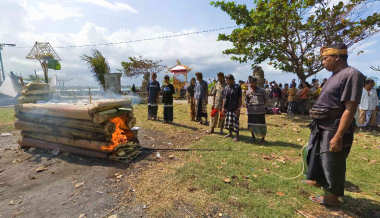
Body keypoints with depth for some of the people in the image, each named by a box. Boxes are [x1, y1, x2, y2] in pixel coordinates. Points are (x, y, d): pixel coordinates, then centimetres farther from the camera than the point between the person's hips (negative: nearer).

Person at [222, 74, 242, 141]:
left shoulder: (237, 87, -6)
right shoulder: (226, 88, 8)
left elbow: (240, 98, -8)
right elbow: (224, 98, 11)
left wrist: (238, 108, -13)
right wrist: (223, 107, 6)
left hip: (235, 108, -5)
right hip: (228, 108, 5)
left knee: (235, 122, -2)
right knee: (228, 121, 14)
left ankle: (237, 136, 11)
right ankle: (230, 133, 32)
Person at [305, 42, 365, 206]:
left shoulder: (351, 74, -16)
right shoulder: (335, 76, 13)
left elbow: (350, 109, -23)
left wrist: (338, 136, -25)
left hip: (333, 131, -9)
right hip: (321, 128, 9)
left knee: (333, 165, 6)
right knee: (315, 156, 23)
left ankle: (332, 197, 25)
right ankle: (318, 180, 45)